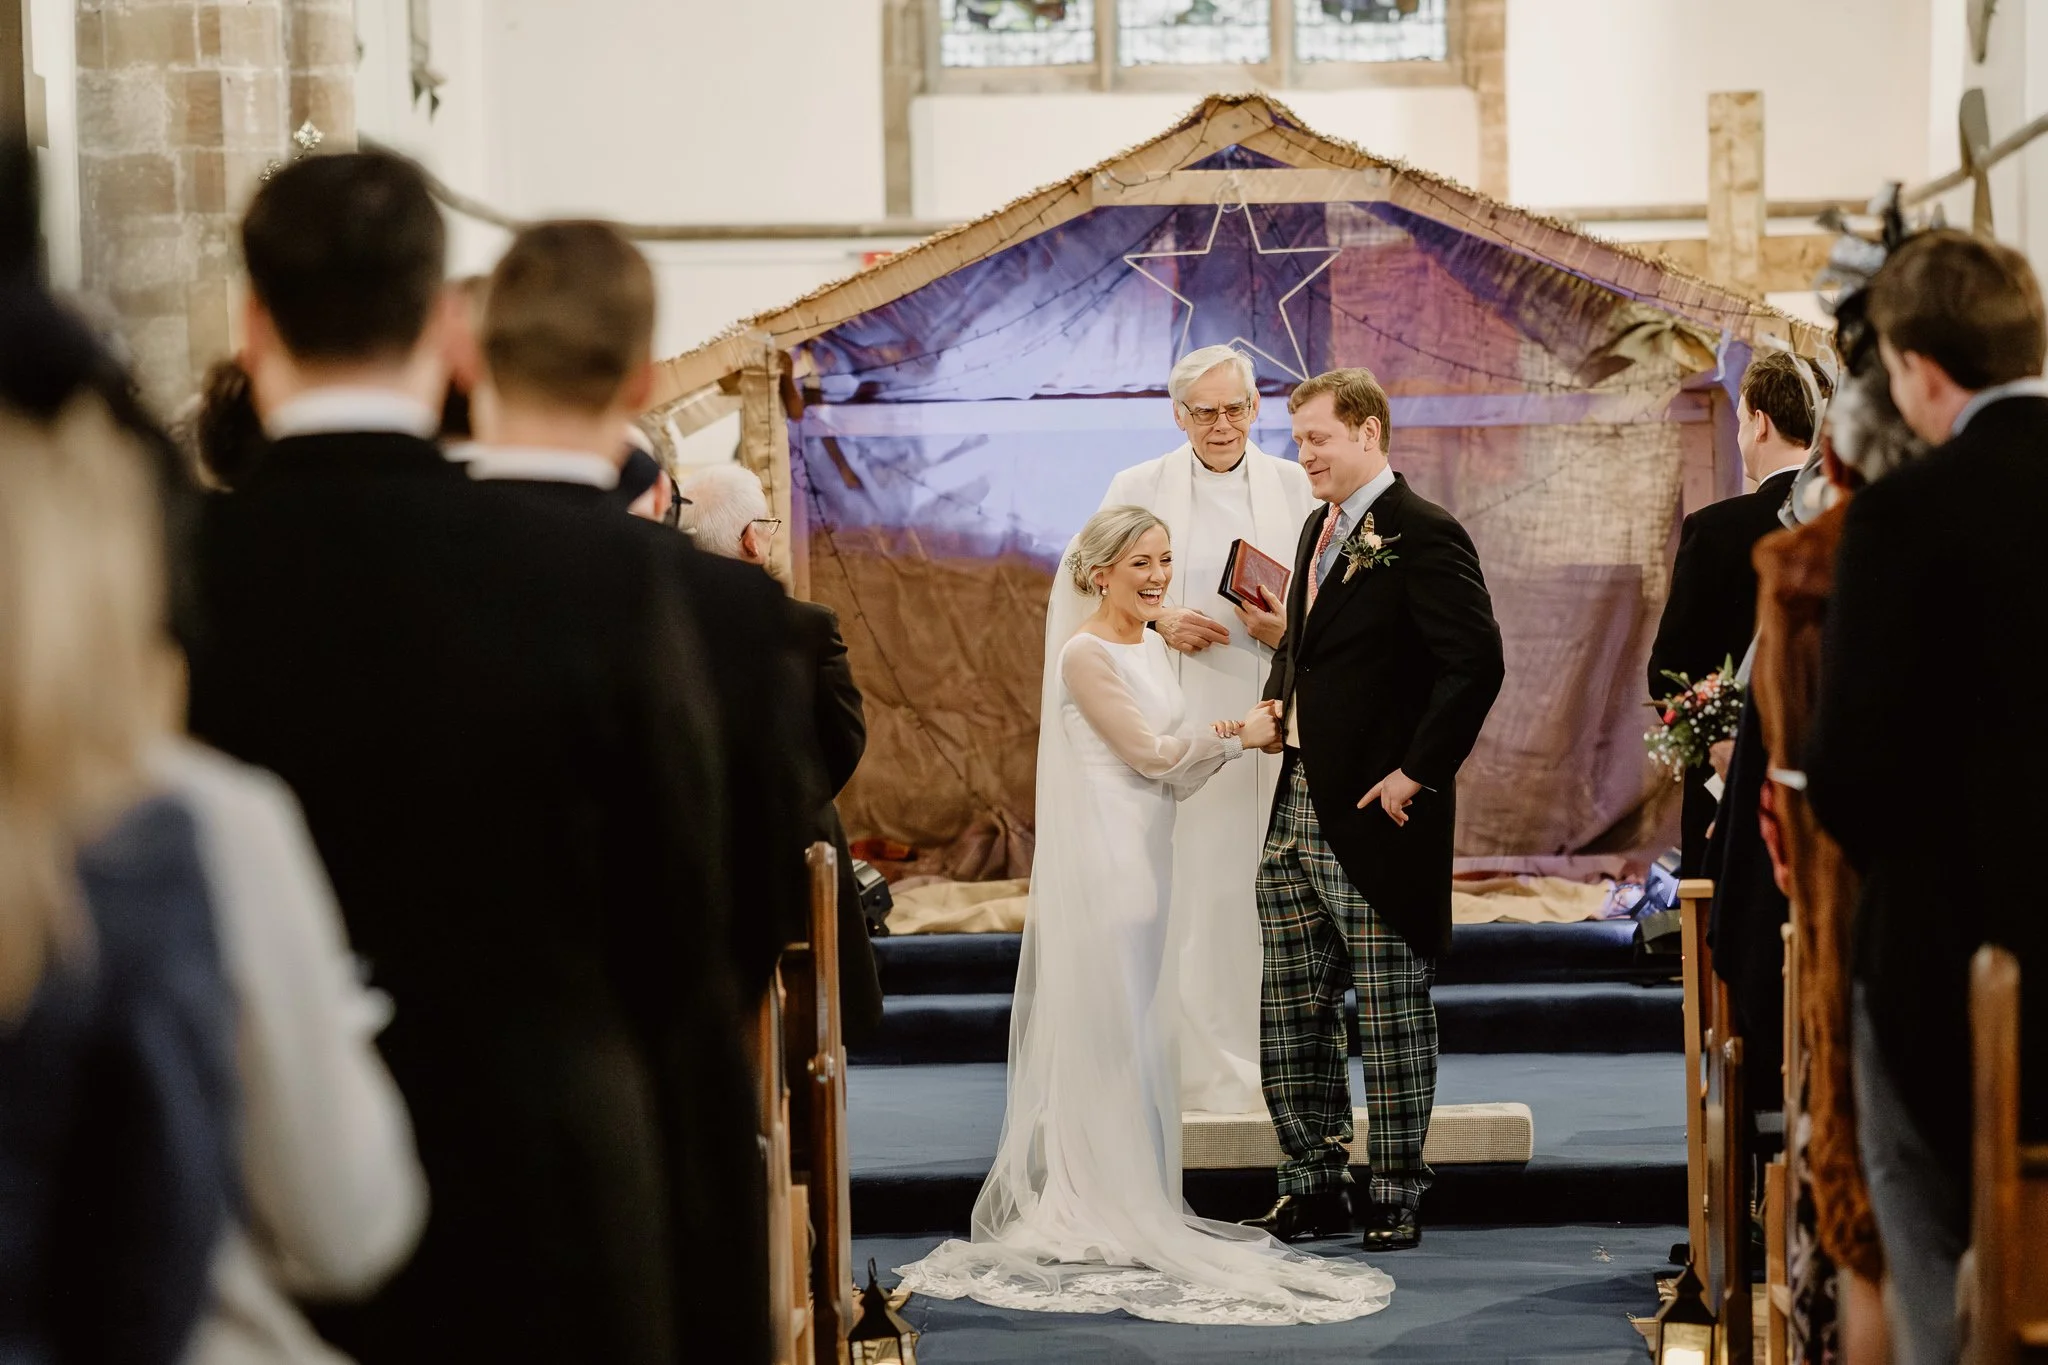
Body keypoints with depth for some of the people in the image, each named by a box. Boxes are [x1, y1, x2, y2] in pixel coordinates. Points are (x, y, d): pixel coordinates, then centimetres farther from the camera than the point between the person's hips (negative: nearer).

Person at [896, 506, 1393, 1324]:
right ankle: (1094, 1207, 2)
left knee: (1139, 1032, 11)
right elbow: (1146, 753, -13)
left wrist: (1230, 739, -1)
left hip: (1147, 858, 8)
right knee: (1102, 1029, -4)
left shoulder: (1151, 649, 13)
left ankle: (1131, 1201, 17)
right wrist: (1236, 737, -3)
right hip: (1101, 857, -8)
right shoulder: (1085, 655, -13)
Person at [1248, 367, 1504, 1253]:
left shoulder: (1422, 536, -12)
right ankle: (1314, 1186, 19)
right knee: (1292, 1011, 10)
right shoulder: (1321, 530, 16)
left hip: (1374, 815, -9)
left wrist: (1416, 774, -19)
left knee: (1391, 1013, 0)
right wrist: (1277, 703, 9)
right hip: (1296, 812, 9)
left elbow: (1476, 664, -19)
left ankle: (1397, 1197, 8)